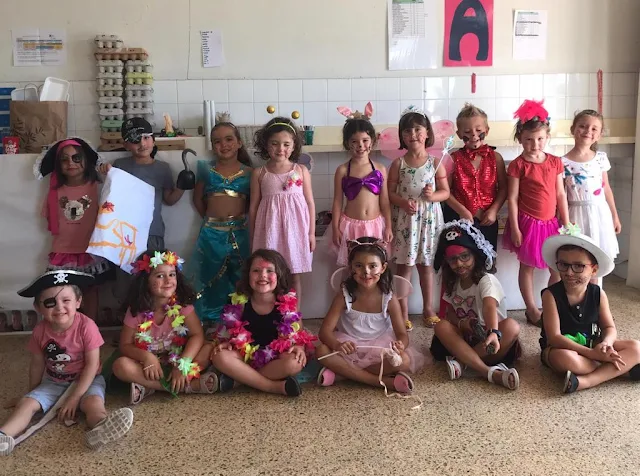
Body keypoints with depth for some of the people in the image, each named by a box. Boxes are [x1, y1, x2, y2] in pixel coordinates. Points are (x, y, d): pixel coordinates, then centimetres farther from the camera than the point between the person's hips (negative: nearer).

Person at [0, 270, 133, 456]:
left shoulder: (86, 326, -21)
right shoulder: (40, 331, -9)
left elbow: (92, 365, -20)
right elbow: (37, 364, 6)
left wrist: (74, 397, -21)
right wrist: (33, 392, 14)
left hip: (86, 380, -5)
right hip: (53, 382, 5)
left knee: (93, 401, -34)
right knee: (26, 402, -16)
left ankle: (100, 429, -65)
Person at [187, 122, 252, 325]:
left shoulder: (249, 173, 2)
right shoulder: (207, 171, 4)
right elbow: (198, 199, 14)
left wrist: (244, 219, 0)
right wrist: (211, 218, 12)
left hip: (240, 232, -1)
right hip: (212, 233, 1)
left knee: (240, 280, 5)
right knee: (211, 278, 7)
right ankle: (211, 321, 19)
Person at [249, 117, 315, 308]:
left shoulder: (301, 171, 1)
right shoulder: (259, 174, 1)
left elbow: (310, 202, 5)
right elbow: (253, 207, 5)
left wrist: (311, 233, 3)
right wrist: (253, 238, 6)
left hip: (295, 228, 0)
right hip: (270, 230, 0)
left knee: (294, 277, 9)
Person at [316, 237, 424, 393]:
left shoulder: (389, 299, -11)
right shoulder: (344, 296, -11)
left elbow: (402, 334, -10)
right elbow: (325, 331, -16)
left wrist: (400, 345, -37)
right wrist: (338, 345, -40)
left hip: (380, 347, 0)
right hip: (350, 347, 1)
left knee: (404, 360, -30)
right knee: (322, 351, -30)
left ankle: (348, 372, -19)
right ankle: (385, 382, -29)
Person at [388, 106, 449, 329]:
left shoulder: (435, 162, 0)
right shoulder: (398, 164, -1)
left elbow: (446, 192, 3)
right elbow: (390, 193, 0)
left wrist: (433, 195, -17)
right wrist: (403, 202, -18)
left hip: (428, 218, 1)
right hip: (405, 219, 0)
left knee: (426, 265, 11)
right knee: (404, 266, 4)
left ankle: (428, 309, 25)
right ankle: (403, 313, 14)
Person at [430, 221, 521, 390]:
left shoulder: (486, 280, -17)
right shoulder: (453, 283, 4)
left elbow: (490, 307, -37)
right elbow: (451, 314, 5)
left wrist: (494, 333, -57)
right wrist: (461, 323, -21)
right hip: (466, 337, 5)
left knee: (512, 327, -34)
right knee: (441, 326, -25)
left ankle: (461, 361, -30)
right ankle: (490, 372, -39)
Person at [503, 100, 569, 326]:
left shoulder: (555, 162, 3)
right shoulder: (518, 165, -9)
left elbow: (560, 194, 6)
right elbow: (512, 198, -9)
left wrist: (566, 224, 4)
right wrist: (514, 228, -12)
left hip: (551, 223, 4)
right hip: (528, 222, -4)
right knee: (527, 266, 8)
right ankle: (532, 309, 21)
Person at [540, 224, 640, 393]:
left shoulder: (598, 294, -6)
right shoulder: (551, 295, -20)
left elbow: (609, 328, 0)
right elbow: (554, 337, -25)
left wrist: (606, 343, -27)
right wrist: (593, 353, -32)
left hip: (591, 345, 5)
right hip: (561, 348, -5)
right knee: (564, 358, -40)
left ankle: (585, 381, -30)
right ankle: (619, 369, -19)